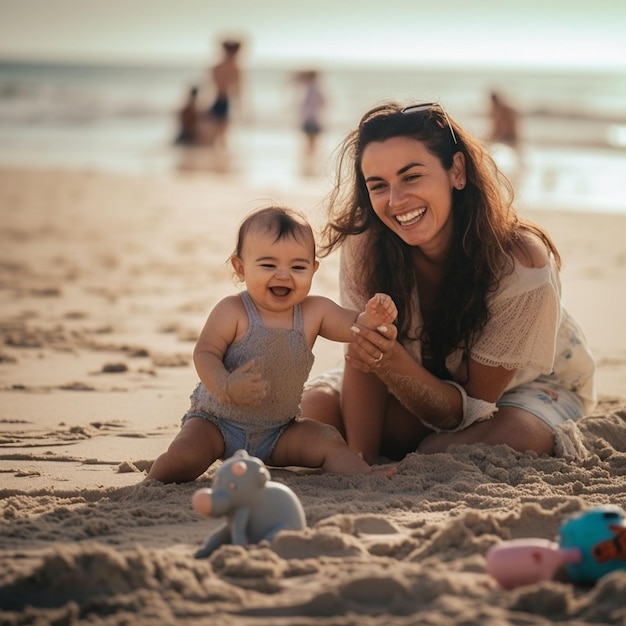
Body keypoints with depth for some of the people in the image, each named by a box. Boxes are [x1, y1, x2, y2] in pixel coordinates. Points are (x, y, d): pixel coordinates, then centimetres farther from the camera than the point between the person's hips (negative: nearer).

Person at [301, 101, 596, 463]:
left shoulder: (521, 264, -34)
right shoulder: (366, 245, -25)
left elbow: (468, 408, -30)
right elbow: (365, 357, -19)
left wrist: (392, 363, -48)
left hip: (534, 385, -3)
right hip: (426, 380, 3)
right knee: (315, 407, -21)